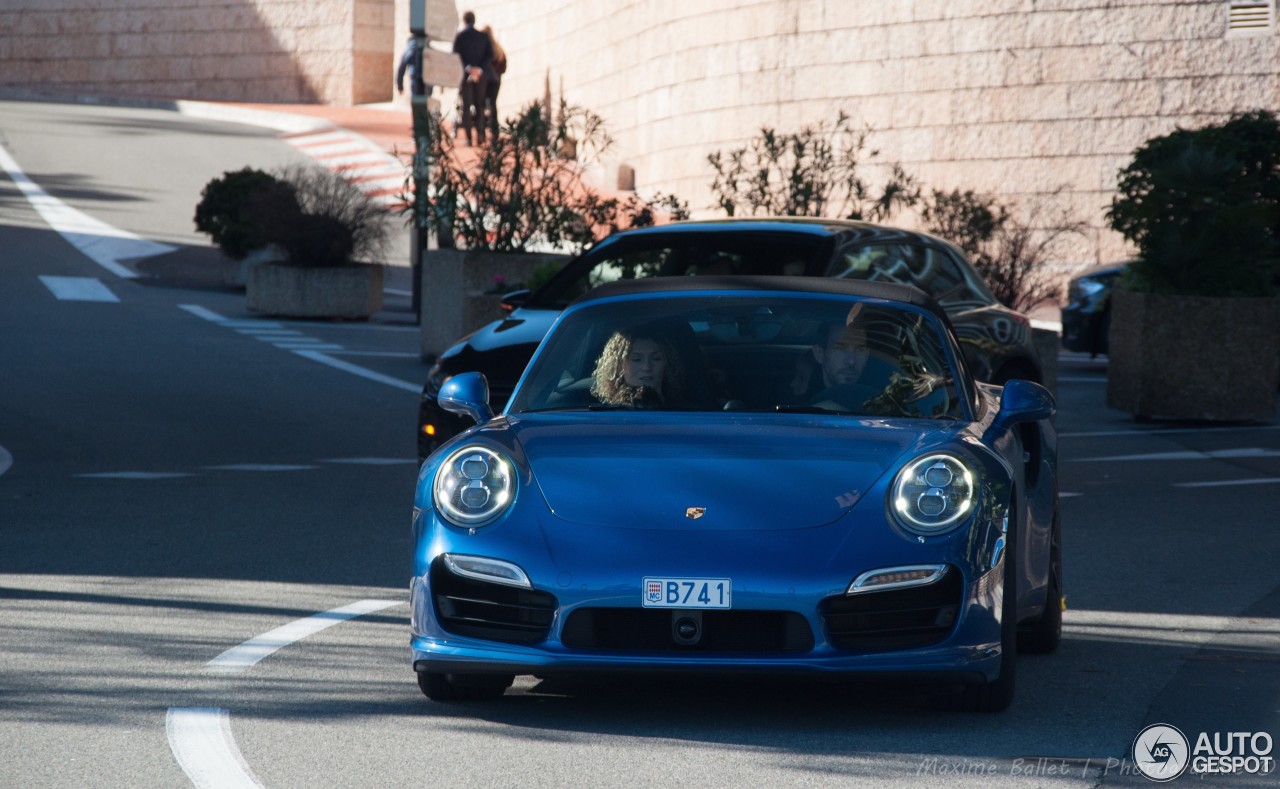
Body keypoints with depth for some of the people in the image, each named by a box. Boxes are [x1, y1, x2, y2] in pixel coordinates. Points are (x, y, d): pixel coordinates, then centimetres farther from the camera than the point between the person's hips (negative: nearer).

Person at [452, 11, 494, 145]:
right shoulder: (483, 37, 5)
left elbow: (456, 56, -12)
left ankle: (468, 137, -4)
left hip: (465, 74, -2)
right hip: (481, 74, 2)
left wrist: (467, 68, -16)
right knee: (479, 105, 11)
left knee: (466, 106, 2)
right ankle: (480, 134, -6)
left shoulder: (459, 36, -3)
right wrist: (480, 69, -12)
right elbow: (490, 55, -3)